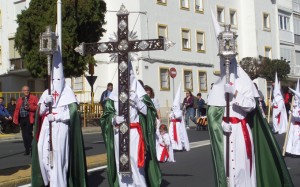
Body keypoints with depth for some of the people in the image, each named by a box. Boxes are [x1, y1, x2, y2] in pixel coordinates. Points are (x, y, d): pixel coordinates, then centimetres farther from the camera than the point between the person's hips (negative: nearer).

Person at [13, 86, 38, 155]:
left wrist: (30, 107, -17)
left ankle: (31, 148, -6)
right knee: (24, 135, 7)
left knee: (28, 134, -12)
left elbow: (37, 107, -5)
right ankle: (27, 150, 15)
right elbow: (17, 109, 15)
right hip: (22, 119, 5)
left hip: (29, 119, -5)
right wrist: (15, 119, 6)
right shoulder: (19, 99, 17)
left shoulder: (34, 98, 3)